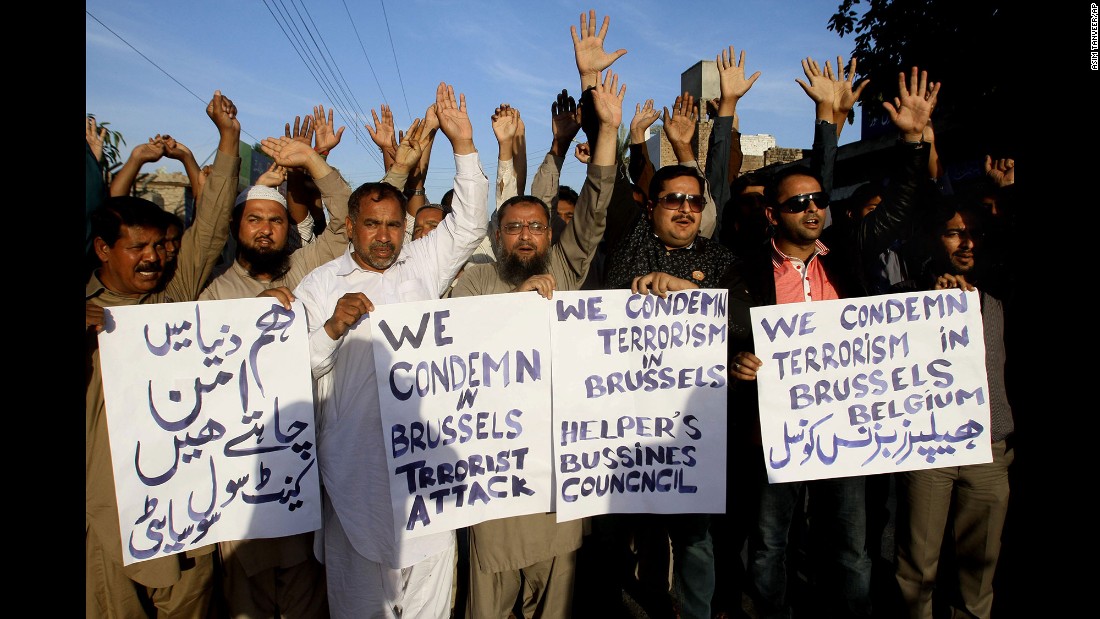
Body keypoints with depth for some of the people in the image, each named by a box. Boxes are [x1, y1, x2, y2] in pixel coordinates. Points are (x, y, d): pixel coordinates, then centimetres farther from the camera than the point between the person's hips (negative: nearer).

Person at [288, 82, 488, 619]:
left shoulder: (421, 264, 8)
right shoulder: (318, 285, 3)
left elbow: (468, 225, 0)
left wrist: (463, 145, -7)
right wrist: (333, 327, -18)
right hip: (354, 467, -1)